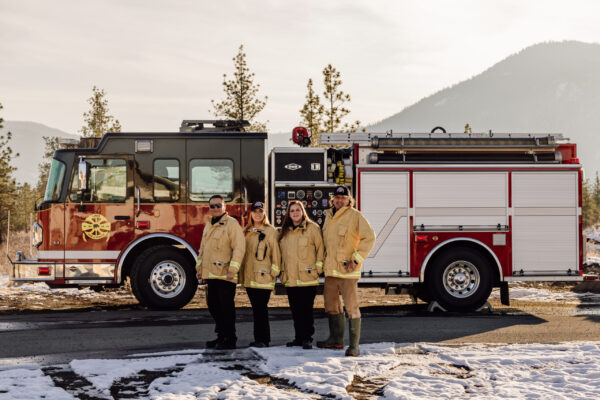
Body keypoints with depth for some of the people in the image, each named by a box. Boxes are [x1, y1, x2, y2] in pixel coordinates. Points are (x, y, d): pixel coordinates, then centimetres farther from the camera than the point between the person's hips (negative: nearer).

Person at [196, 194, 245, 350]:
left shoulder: (231, 223, -9)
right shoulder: (208, 225, 17)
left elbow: (239, 248, -15)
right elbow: (203, 248, 26)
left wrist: (232, 270, -20)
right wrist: (199, 267, 21)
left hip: (225, 274, -8)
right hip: (210, 273, 8)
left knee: (226, 306, -3)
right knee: (213, 305, 13)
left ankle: (230, 339, 4)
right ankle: (221, 336, 25)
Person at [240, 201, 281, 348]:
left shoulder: (270, 231, -3)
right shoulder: (246, 231, 16)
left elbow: (276, 253, -5)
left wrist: (274, 272, -10)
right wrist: (241, 272, 15)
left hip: (263, 276, -6)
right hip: (249, 275, 6)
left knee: (261, 307, -9)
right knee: (256, 307, 10)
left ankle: (262, 339, -6)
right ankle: (260, 339, 16)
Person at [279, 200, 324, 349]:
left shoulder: (312, 228, -2)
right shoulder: (285, 231, 16)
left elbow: (320, 248, -2)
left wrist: (318, 268, -6)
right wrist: (282, 272, 16)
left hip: (307, 278, -5)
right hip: (290, 278, 5)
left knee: (306, 310, -5)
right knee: (295, 310, 9)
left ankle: (307, 338, 1)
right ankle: (299, 337, 17)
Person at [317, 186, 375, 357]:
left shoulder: (355, 216, -8)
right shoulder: (329, 216, 14)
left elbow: (369, 237, -13)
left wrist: (356, 259, -16)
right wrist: (324, 259, 15)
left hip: (347, 270, -8)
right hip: (331, 269, 8)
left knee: (351, 307, -7)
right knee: (331, 304, 15)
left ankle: (354, 345, -5)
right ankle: (336, 339, 27)